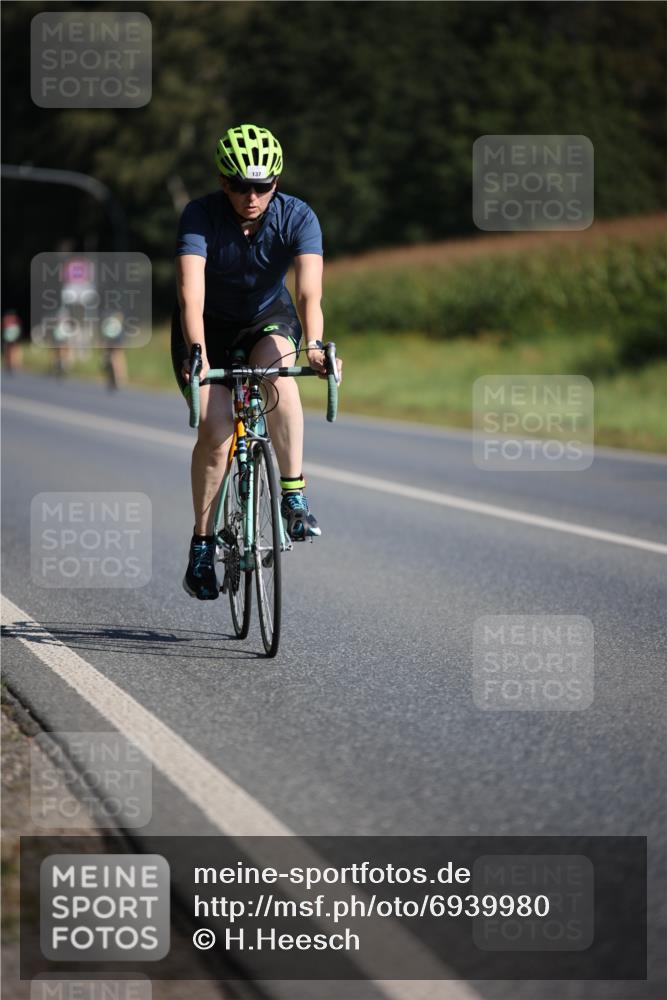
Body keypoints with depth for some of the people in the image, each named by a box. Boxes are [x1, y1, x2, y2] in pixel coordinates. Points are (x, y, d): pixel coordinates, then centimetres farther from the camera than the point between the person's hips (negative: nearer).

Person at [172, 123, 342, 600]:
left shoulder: (298, 217, -23)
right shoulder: (201, 216, -26)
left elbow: (309, 291, -36)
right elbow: (191, 293, -38)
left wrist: (315, 344, -54)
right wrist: (197, 355, -53)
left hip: (268, 319, 1)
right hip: (209, 326, -1)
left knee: (280, 373, -33)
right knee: (216, 429, -18)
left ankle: (294, 497, -25)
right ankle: (202, 546, -5)